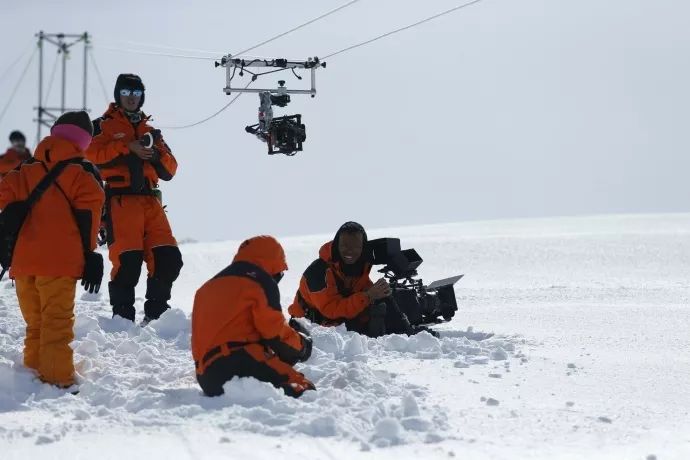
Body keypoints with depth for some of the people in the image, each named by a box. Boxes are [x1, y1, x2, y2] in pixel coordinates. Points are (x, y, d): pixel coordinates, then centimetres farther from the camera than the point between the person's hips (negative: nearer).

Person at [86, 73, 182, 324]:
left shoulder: (149, 131, 27)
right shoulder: (104, 126, 13)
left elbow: (169, 171, 19)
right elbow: (92, 153, -7)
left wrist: (157, 154, -2)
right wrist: (128, 148, -12)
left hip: (150, 200, 5)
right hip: (119, 200, -5)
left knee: (168, 258, -5)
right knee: (128, 260, -17)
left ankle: (156, 314, 7)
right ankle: (122, 317, -8)